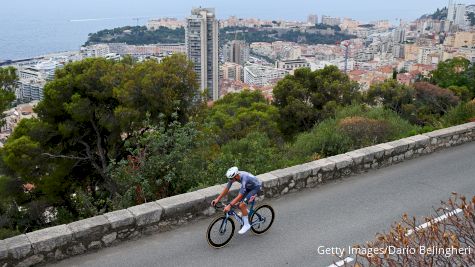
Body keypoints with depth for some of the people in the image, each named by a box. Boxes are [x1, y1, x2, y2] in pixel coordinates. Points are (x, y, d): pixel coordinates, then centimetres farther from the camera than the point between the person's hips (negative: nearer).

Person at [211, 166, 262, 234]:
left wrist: (229, 206, -44)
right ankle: (247, 212, 32)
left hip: (256, 187, -8)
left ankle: (246, 225, -2)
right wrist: (217, 199, -16)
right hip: (248, 186, 8)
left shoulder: (244, 179, -40)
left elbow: (240, 196, -41)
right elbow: (226, 189, -11)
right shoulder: (233, 176, -19)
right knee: (237, 203, 1)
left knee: (242, 205, -18)